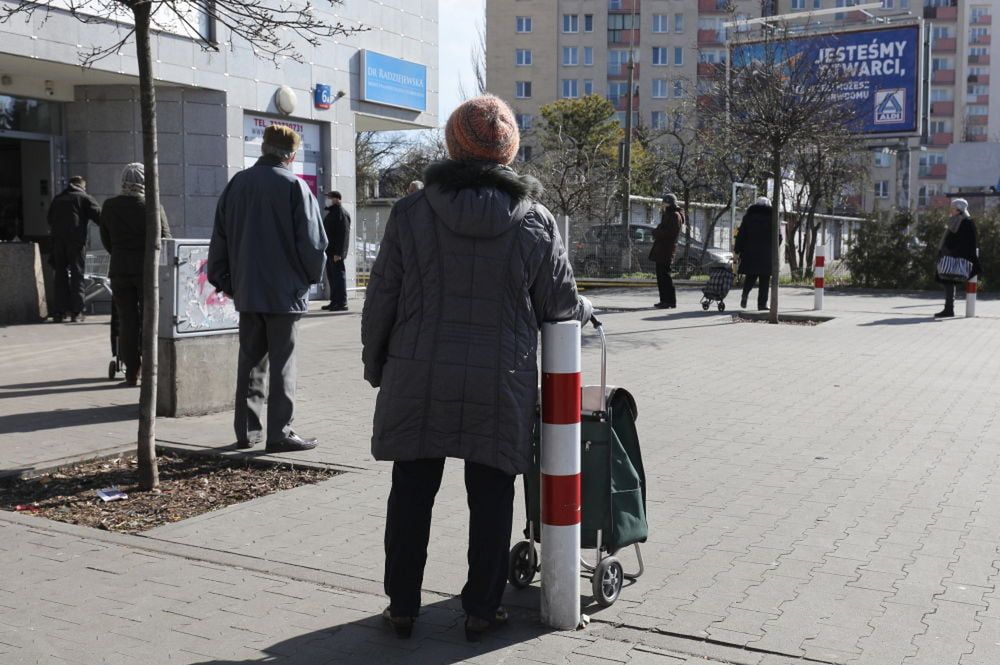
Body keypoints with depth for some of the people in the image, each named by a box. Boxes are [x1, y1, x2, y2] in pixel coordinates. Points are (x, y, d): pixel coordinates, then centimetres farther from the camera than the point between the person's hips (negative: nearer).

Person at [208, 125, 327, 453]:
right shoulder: (295, 186, -9)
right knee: (282, 364, 1)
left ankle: (246, 430, 15)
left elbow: (220, 238, 10)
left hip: (247, 291, 5)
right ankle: (280, 432, 2)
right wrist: (313, 276, 6)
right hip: (285, 291, -5)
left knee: (250, 361, 12)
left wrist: (226, 281, 16)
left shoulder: (237, 184, 7)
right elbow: (312, 241, -10)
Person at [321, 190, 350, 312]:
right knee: (331, 276, 12)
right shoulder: (331, 213, 19)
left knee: (338, 276, -9)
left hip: (336, 252, -10)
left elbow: (344, 234, -20)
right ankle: (334, 302, 18)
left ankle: (342, 303, -8)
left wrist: (339, 253, -25)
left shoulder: (341, 213, -12)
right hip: (329, 251, 10)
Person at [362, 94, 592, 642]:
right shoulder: (535, 221, -3)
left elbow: (381, 297, -1)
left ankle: (402, 606, 22)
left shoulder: (412, 211, -3)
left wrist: (376, 364, 12)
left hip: (418, 379, 1)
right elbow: (560, 304, 4)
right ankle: (481, 610, 19)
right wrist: (586, 311, 27)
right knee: (490, 498, 10)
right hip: (500, 386, 0)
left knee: (411, 494, 12)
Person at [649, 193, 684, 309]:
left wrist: (655, 232, -8)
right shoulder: (668, 215, 21)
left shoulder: (675, 216, -11)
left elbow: (669, 232, -20)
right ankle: (664, 300, 17)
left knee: (664, 275, -10)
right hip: (660, 249, 10)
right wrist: (656, 232, 3)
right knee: (660, 275, 12)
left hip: (666, 249, -10)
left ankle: (671, 301, -8)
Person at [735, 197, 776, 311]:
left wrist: (737, 250, 8)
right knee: (764, 280, 3)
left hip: (750, 252, 1)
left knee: (750, 276, 13)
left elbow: (741, 234, 3)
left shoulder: (748, 216, 7)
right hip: (767, 254, -1)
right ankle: (762, 303, -2)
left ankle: (745, 293, -13)